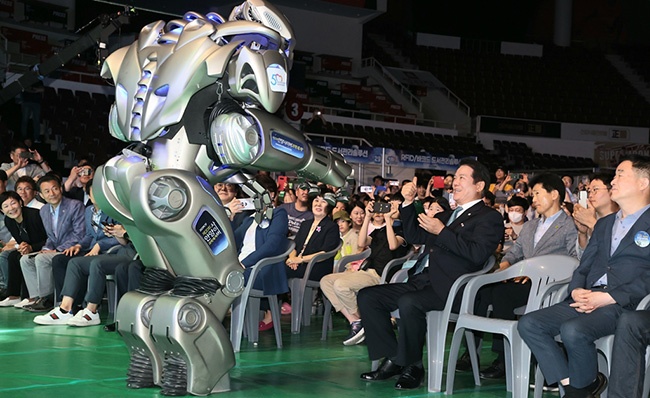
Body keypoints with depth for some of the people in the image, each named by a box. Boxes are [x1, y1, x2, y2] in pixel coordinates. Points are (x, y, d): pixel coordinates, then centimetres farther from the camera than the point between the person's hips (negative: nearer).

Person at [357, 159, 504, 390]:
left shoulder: (489, 218, 0)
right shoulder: (448, 215, 27)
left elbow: (477, 254, -16)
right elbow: (414, 236, 30)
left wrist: (442, 232, -13)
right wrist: (408, 202, 18)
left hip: (448, 289, -9)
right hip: (420, 282, 9)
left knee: (408, 303, -36)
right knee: (367, 297, -2)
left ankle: (411, 366, -17)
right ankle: (392, 358, -2)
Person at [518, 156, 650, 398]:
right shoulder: (604, 224, 27)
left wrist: (609, 297, -18)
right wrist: (576, 291, 1)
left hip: (623, 305, -7)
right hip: (587, 300, 8)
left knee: (573, 330, -34)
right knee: (528, 324, -13)